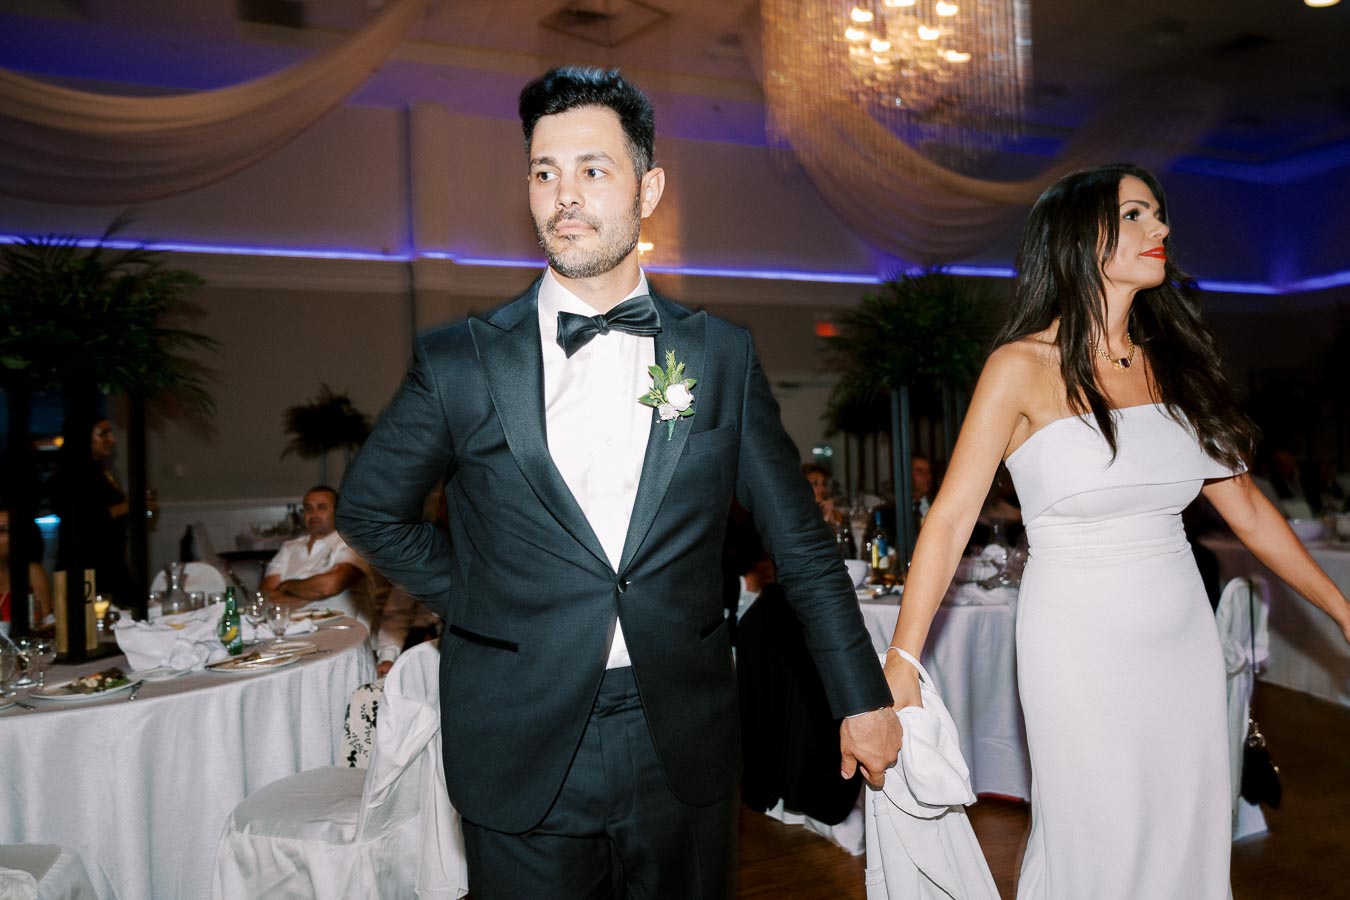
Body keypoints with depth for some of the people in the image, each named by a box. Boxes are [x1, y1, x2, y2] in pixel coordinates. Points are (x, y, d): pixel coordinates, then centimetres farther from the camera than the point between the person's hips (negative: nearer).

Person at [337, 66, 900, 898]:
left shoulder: (723, 357, 0)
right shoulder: (459, 361, -3)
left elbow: (801, 543, 4)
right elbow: (370, 508, 10)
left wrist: (863, 699, 5)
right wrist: (472, 601, 3)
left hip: (685, 755, 2)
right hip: (523, 761, -1)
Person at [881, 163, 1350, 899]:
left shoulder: (1174, 362, 5)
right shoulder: (1024, 367, -11)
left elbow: (1244, 502, 13)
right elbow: (950, 518, -15)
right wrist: (899, 667, -21)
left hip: (1185, 643, 5)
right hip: (1081, 651, -5)